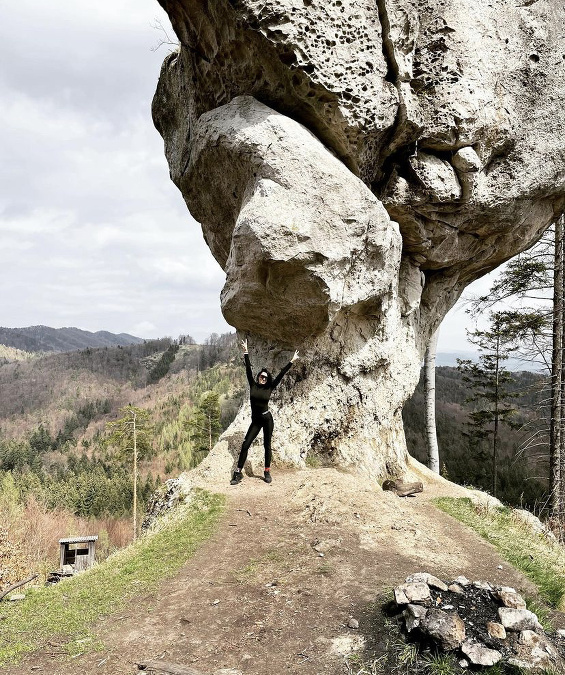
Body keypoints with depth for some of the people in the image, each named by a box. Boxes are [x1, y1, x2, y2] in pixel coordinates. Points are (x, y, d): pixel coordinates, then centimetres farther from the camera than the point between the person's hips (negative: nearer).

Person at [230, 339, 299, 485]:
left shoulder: (269, 388, 0)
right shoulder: (253, 385, 1)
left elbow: (281, 375, -2)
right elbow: (248, 370, -4)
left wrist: (291, 362, -4)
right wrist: (246, 352, -9)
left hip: (267, 419, 0)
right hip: (255, 421, 1)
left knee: (267, 445, 7)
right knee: (245, 445, -4)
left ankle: (267, 472, 17)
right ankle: (238, 473, 1)